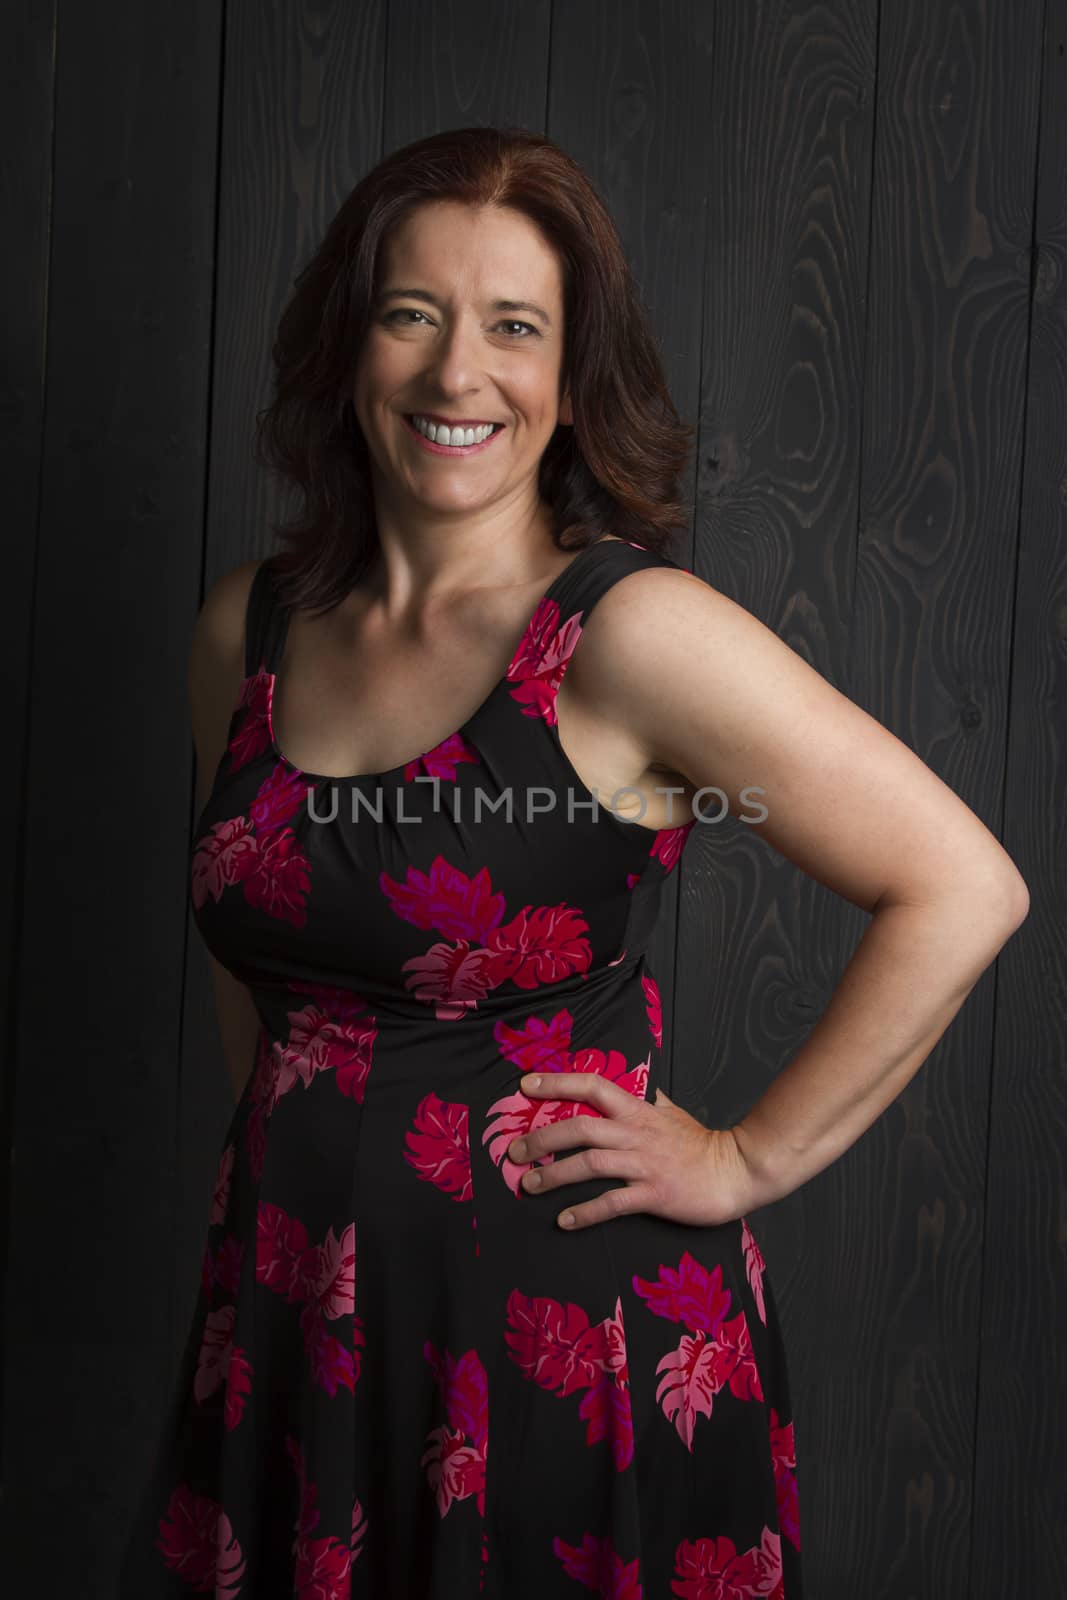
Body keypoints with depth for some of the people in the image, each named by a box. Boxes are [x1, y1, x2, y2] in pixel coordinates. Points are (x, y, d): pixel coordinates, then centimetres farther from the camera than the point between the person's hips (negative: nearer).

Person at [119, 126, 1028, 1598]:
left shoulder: (636, 631, -16)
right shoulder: (247, 628, 2)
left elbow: (964, 889, -15)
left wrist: (750, 1159, -11)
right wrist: (294, 1138, 10)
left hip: (572, 1325, -5)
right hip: (294, 1317, 5)